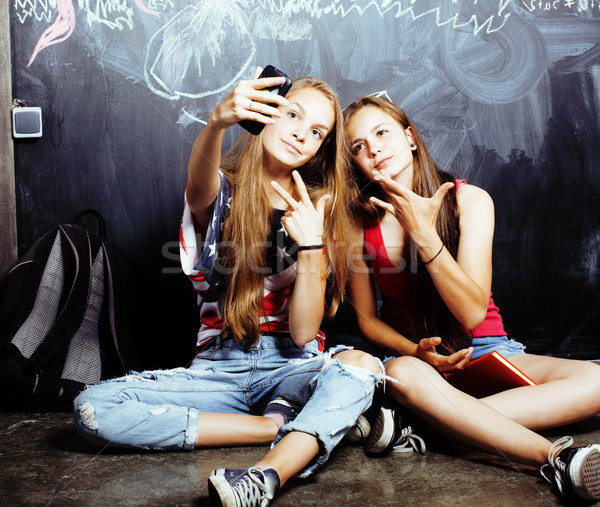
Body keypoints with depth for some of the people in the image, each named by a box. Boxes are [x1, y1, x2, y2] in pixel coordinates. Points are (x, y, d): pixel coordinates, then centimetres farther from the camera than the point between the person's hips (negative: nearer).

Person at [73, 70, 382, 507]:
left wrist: (310, 245, -16)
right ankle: (296, 425, -22)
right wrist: (217, 122, -49)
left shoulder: (317, 209, 5)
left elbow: (303, 333, -4)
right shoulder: (220, 193, 2)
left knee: (362, 364, -32)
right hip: (218, 367, 1)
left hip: (293, 367, 0)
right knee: (92, 409, -22)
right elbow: (200, 177, -28)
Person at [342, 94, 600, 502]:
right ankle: (557, 459, -35)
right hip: (410, 353, -1)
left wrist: (424, 233, -27)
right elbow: (367, 320, 0)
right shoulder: (359, 223, -6)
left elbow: (472, 312, -17)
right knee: (403, 374, -39)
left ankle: (412, 424, -32)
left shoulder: (469, 200, -10)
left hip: (483, 349, 2)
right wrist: (416, 350, -20)